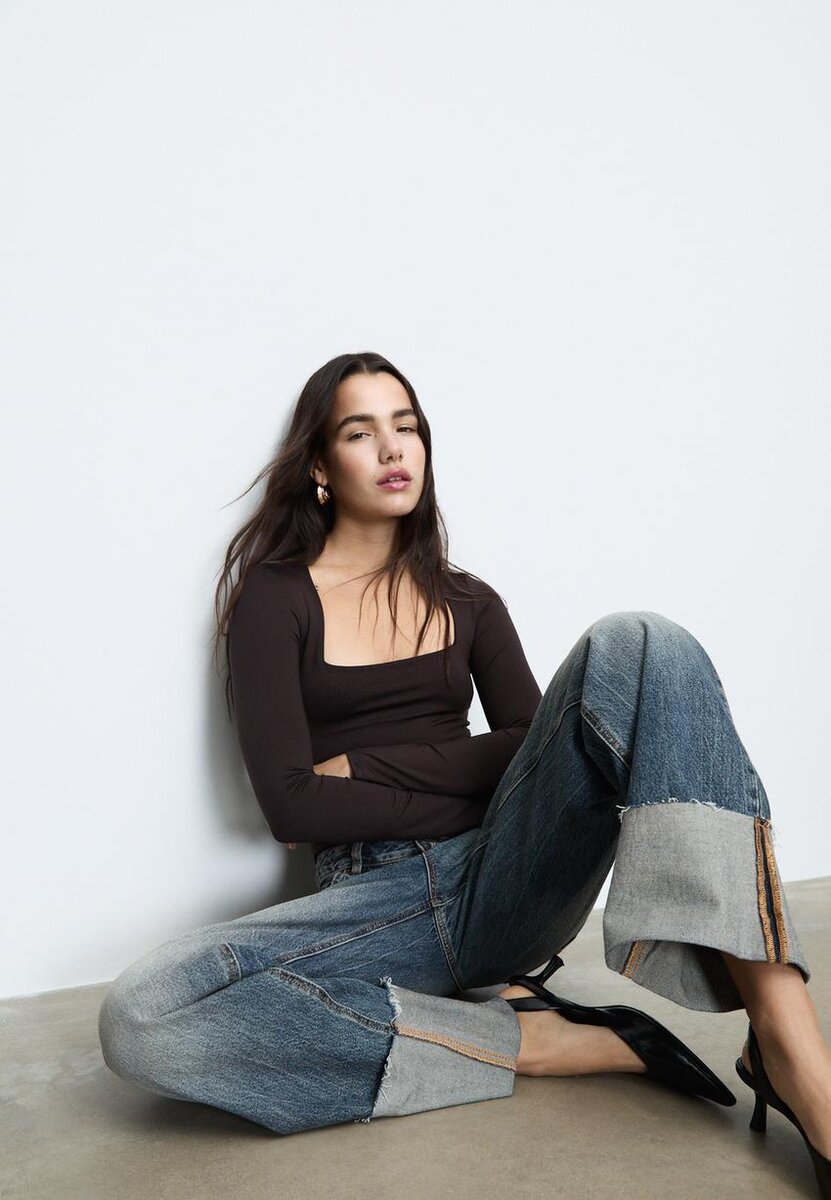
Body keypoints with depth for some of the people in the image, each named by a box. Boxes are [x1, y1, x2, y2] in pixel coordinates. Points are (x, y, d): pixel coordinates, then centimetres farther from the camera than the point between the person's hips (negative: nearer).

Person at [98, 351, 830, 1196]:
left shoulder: (468, 602, 16)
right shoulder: (276, 598, 5)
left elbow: (538, 748, 1)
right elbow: (289, 805, -6)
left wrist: (369, 765, -7)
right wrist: (473, 788, -5)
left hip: (505, 884, 2)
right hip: (372, 897, -1)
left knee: (635, 646, -23)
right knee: (141, 1018, -31)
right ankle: (535, 1040, -22)